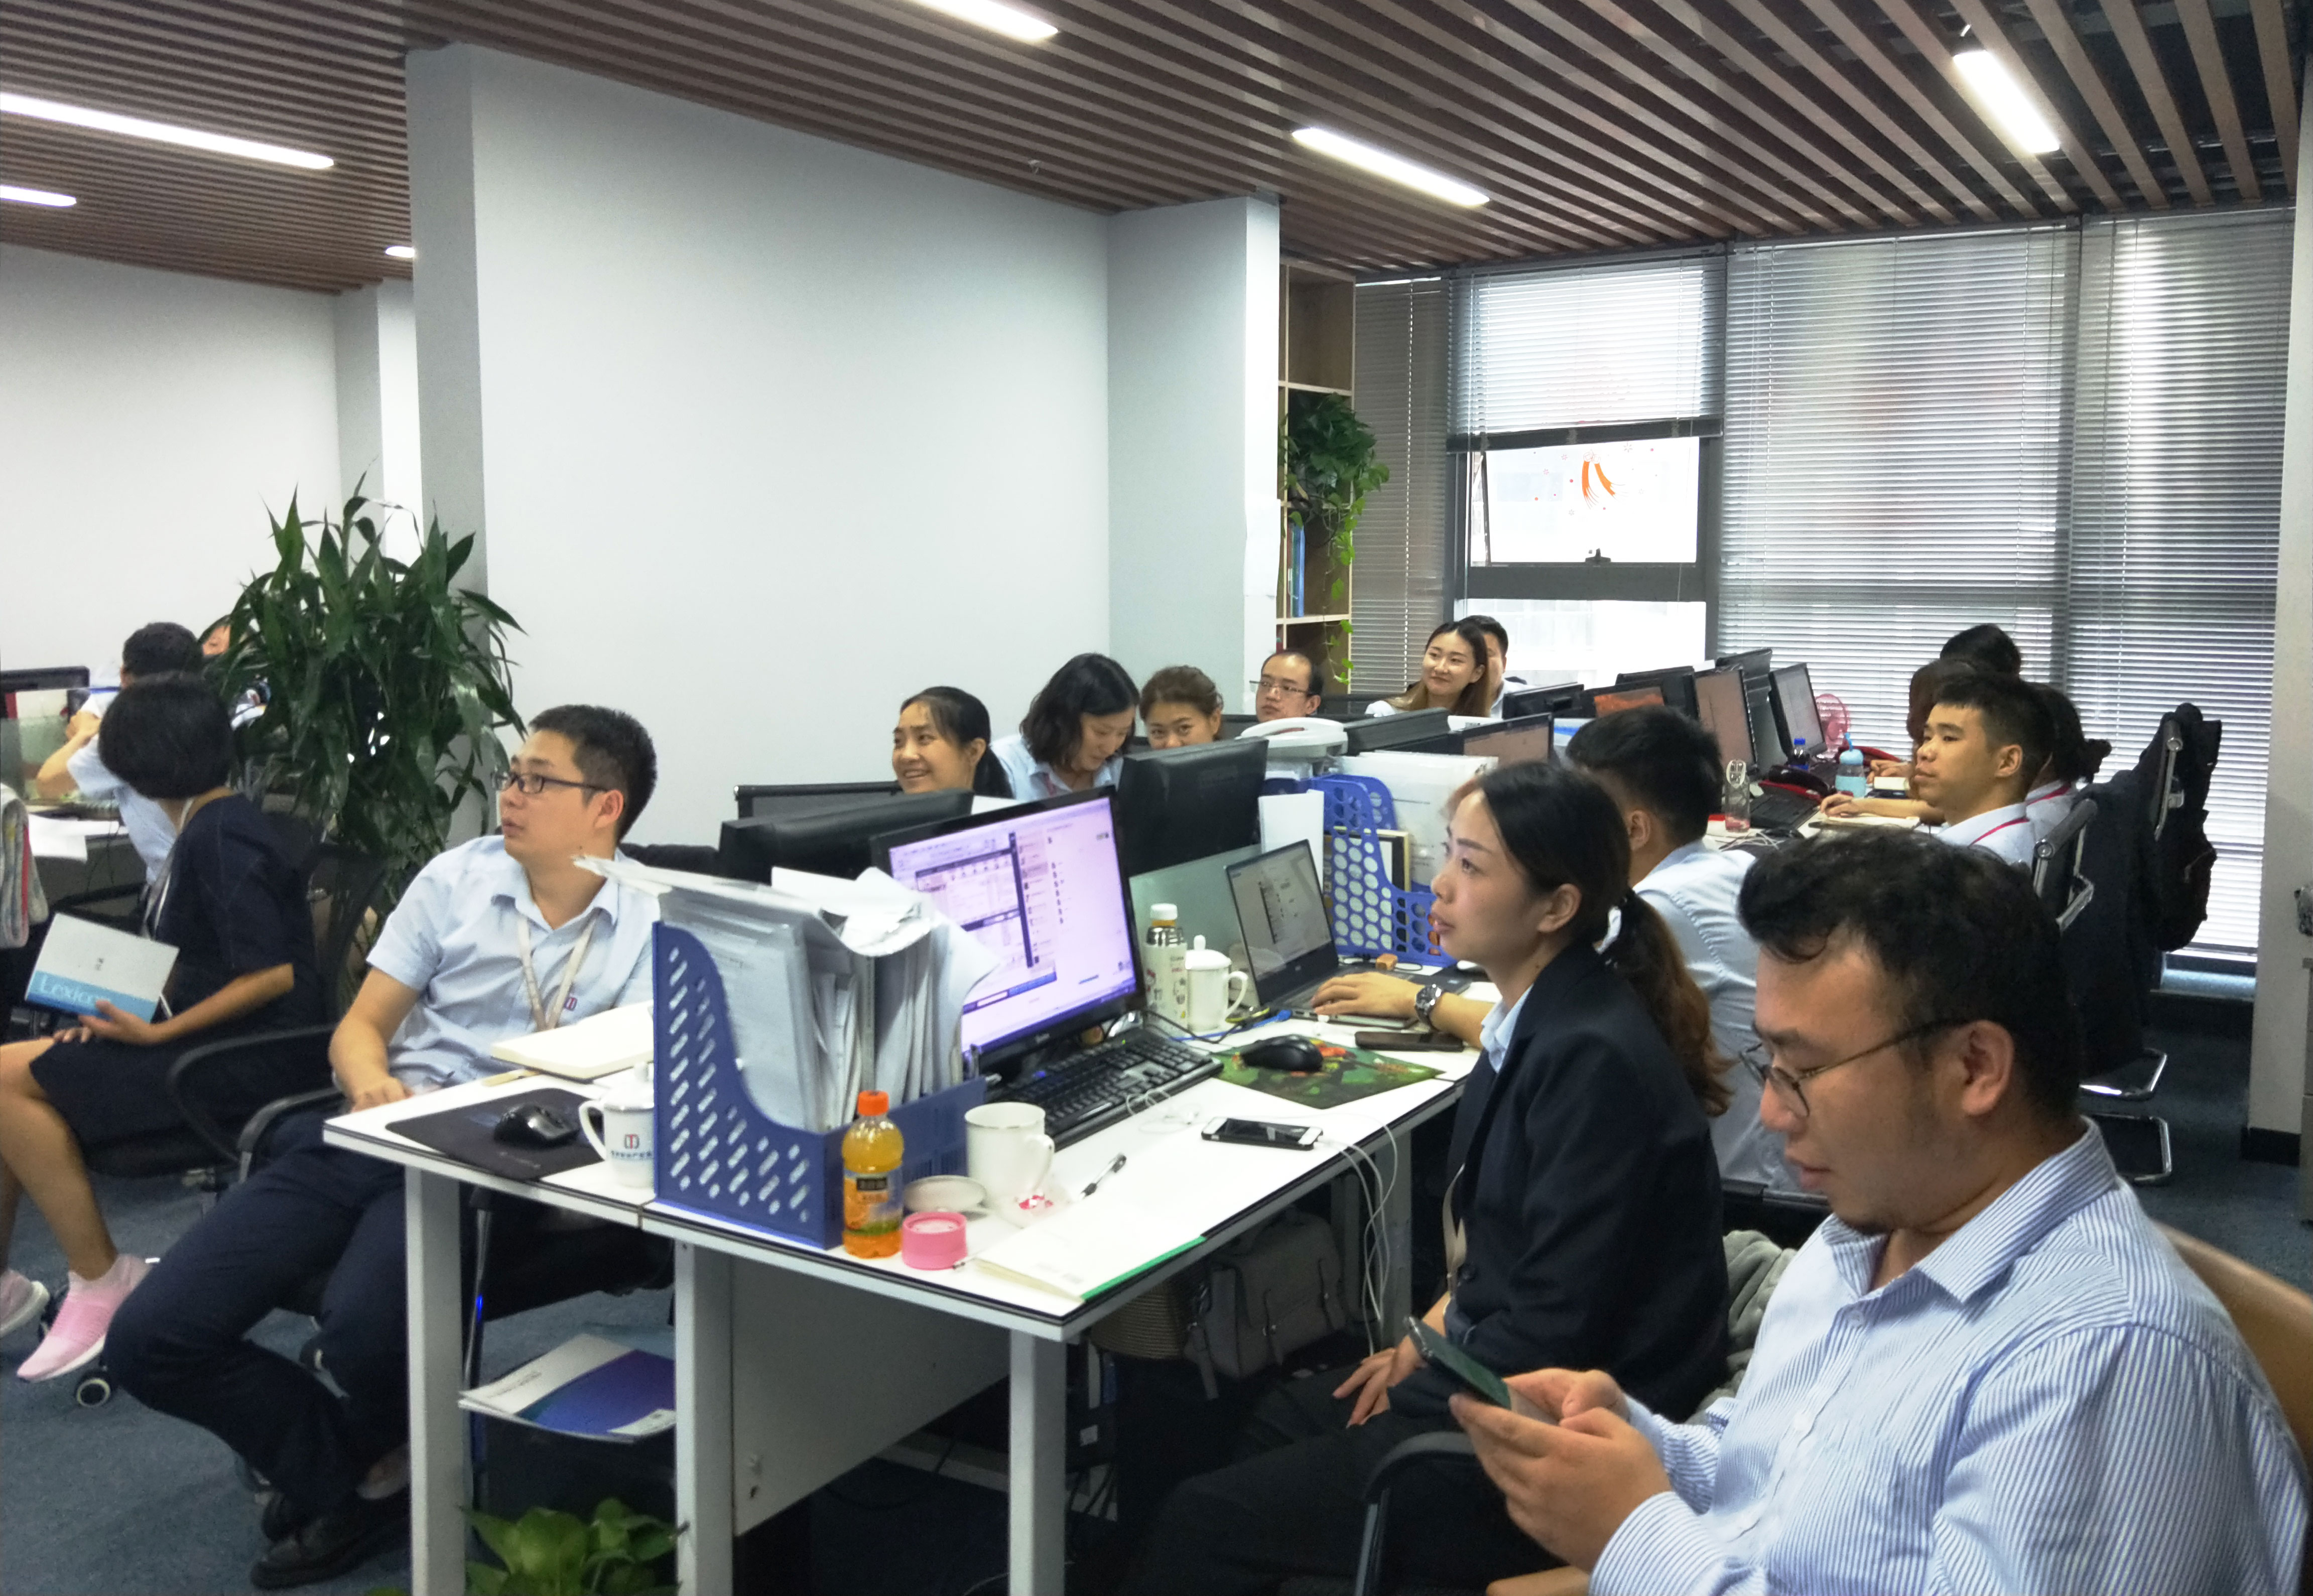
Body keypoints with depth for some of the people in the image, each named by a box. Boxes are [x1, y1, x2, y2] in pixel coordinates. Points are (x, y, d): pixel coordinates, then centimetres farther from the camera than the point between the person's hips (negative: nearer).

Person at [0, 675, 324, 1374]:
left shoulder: (219, 836, -16)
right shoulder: (206, 826, 12)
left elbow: (272, 975, -22)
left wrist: (155, 1034, -19)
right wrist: (130, 1017, 4)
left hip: (256, 1059, -10)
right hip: (217, 1045, 10)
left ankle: (101, 1282, -6)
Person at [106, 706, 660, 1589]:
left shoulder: (647, 925, 2)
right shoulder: (456, 877, 11)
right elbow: (358, 1027, 13)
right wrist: (372, 1081, -10)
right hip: (372, 1137, 5)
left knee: (362, 1331, -33)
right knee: (149, 1337, -9)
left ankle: (370, 1459, 5)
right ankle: (353, 1477, 9)